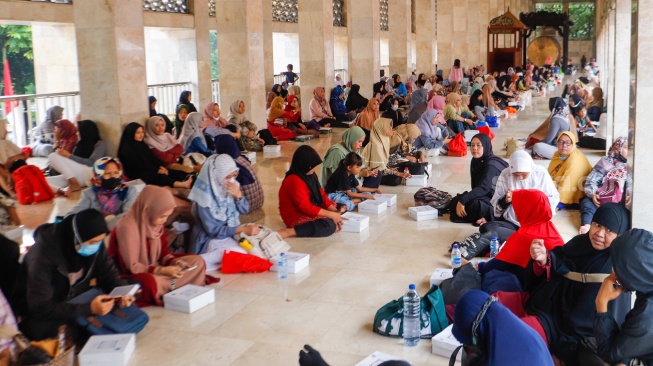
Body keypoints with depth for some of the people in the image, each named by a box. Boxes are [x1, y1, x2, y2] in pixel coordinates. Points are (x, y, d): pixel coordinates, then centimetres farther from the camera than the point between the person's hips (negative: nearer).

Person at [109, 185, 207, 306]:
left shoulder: (157, 223, -1)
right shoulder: (127, 227, -24)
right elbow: (131, 267, -22)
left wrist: (174, 262, -12)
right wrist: (162, 271, -28)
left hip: (155, 271, 8)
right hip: (132, 275, -8)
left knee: (197, 261, 0)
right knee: (151, 283, -42)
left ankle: (168, 290, -14)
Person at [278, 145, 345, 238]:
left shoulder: (310, 175, 2)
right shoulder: (294, 181, -26)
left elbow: (321, 194, 6)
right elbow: (306, 207, -27)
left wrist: (335, 211, -8)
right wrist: (331, 215, -23)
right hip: (296, 216, -10)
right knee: (330, 225, -29)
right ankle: (289, 232, -27)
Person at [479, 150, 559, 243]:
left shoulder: (541, 173, -3)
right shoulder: (505, 174, -2)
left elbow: (554, 198, 7)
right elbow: (495, 203, 3)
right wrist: (505, 200, -18)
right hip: (511, 222, 2)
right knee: (486, 228, -27)